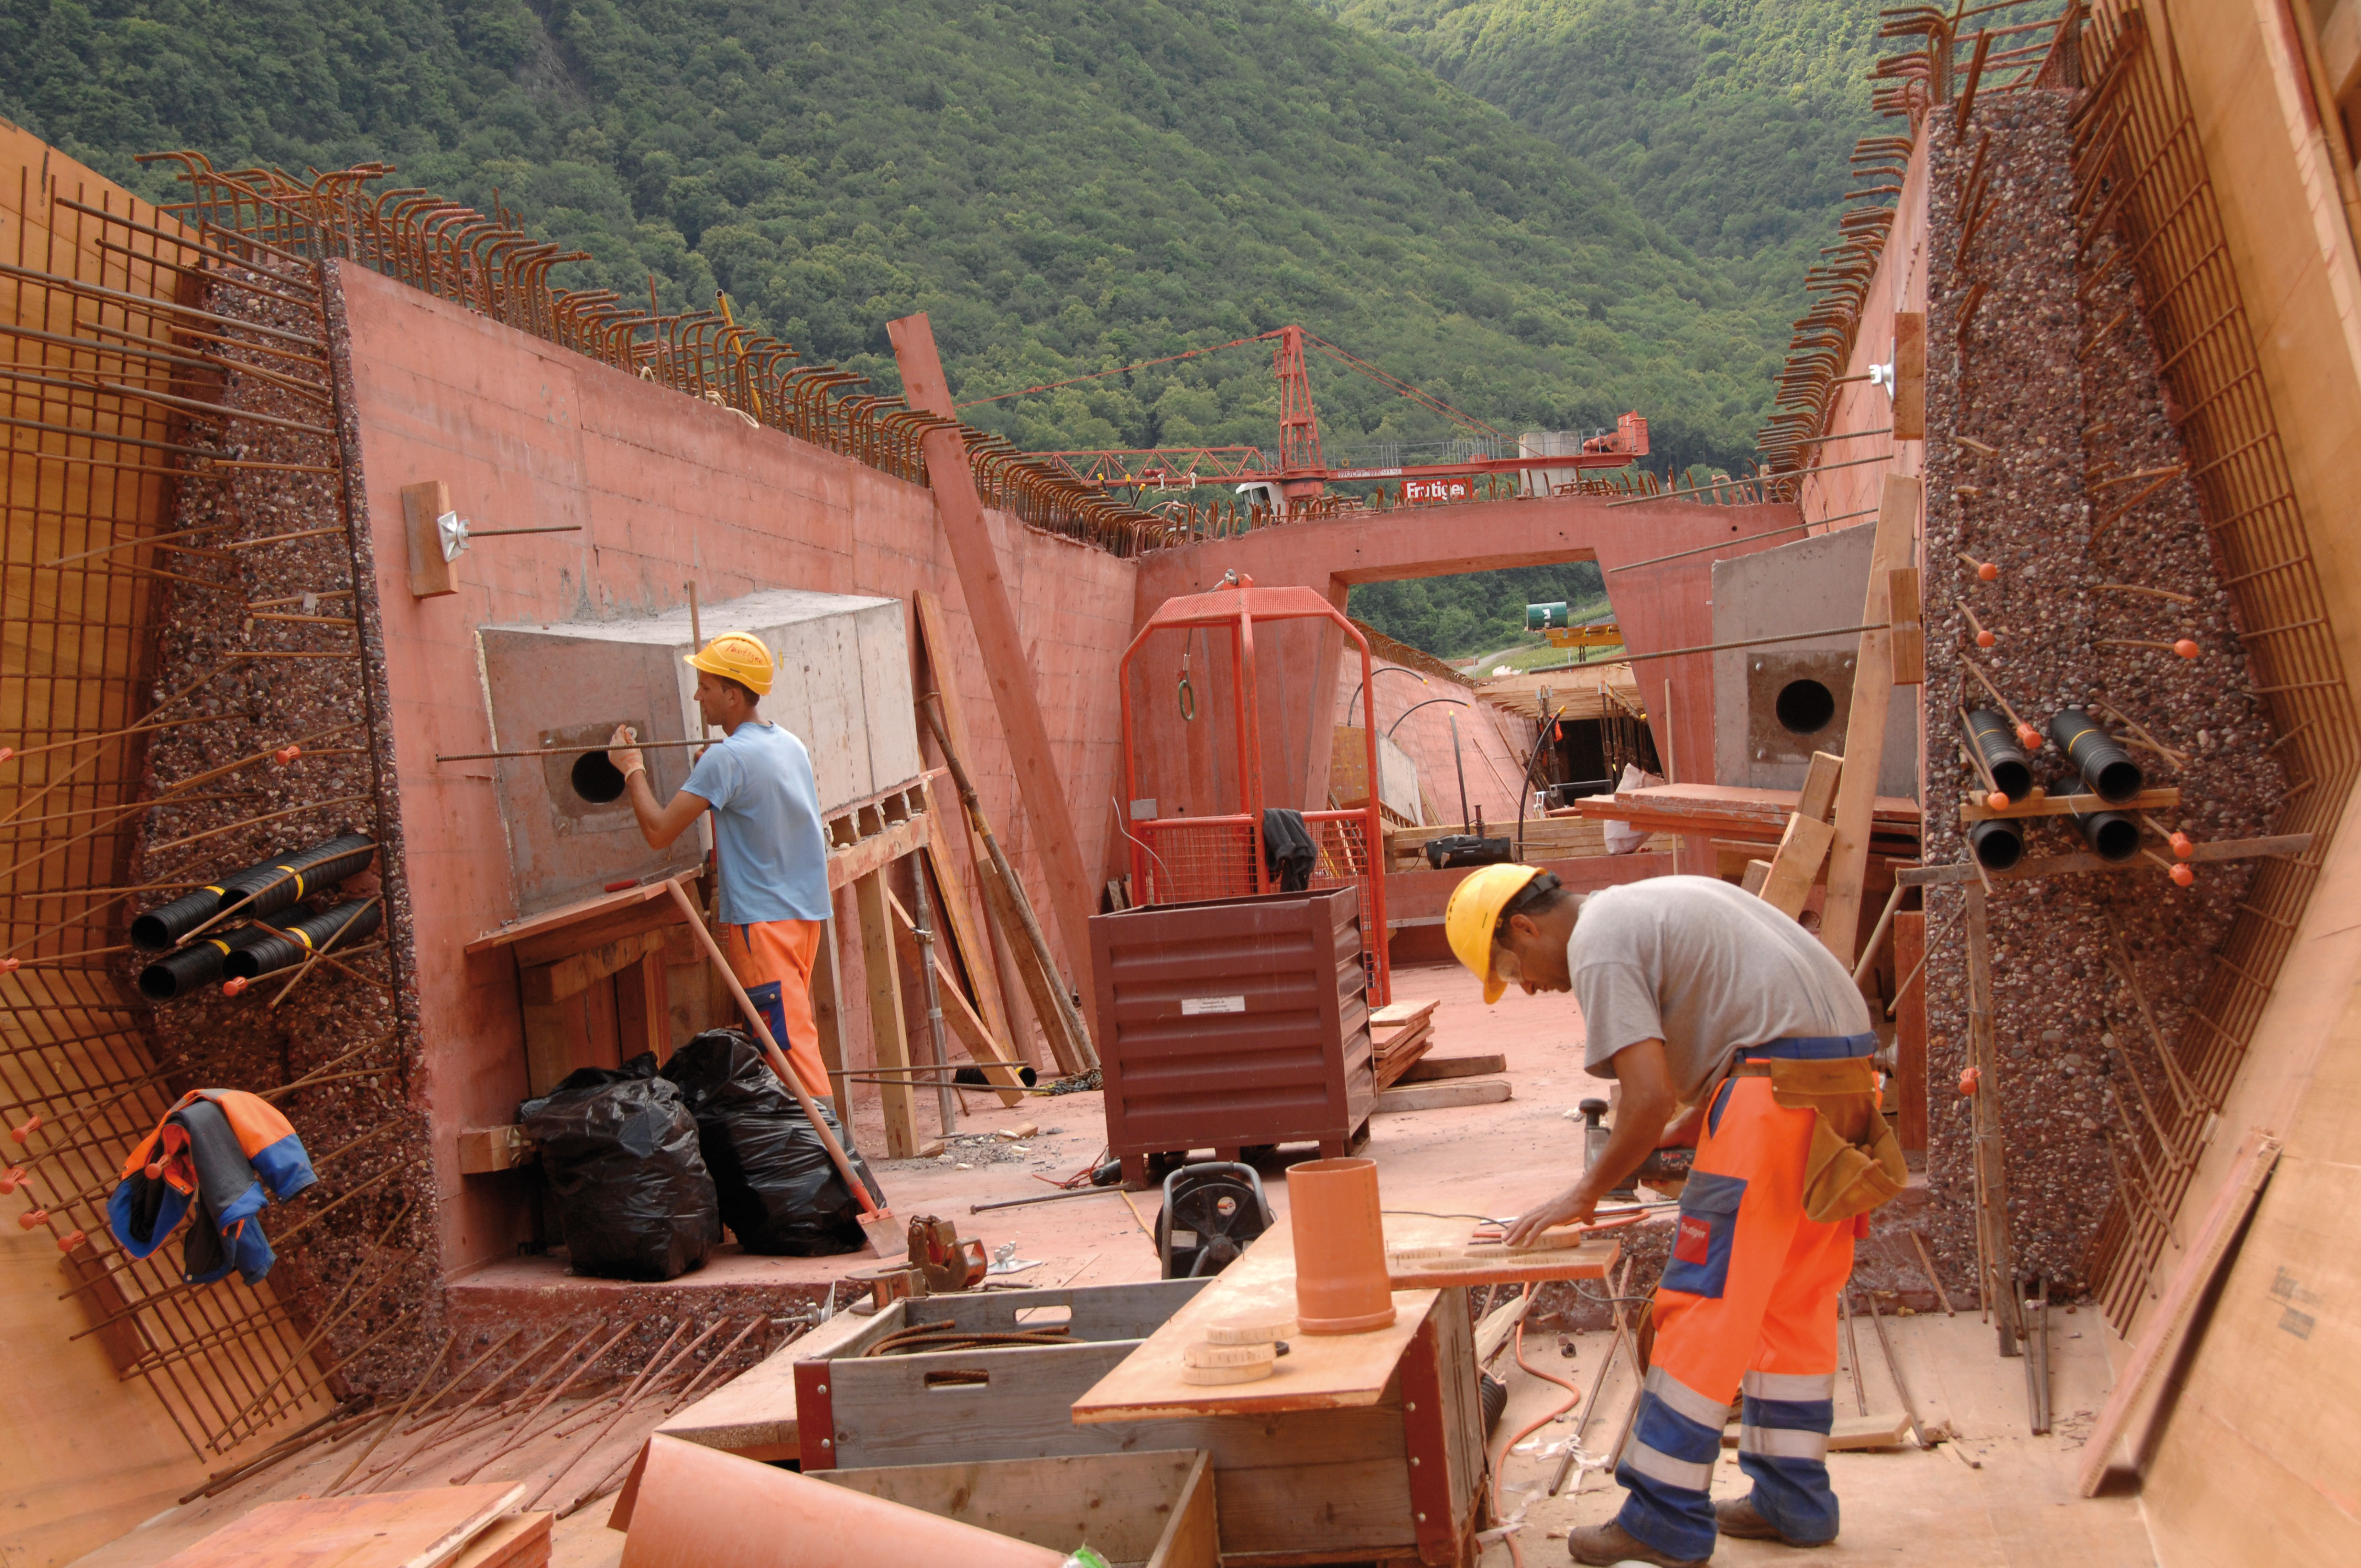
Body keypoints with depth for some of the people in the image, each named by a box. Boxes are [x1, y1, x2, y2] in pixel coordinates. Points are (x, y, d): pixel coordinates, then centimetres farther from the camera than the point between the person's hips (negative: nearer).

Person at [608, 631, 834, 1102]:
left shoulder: (727, 758, -15)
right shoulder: (791, 746, 11)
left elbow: (659, 831, -15)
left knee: (787, 1037, -7)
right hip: (807, 913, 9)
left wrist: (633, 770, -1)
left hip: (761, 921, -9)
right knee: (791, 1032, 13)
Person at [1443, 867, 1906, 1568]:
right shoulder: (1658, 903, 23)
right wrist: (1673, 1138, 22)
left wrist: (1585, 1193, -2)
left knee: (1706, 1304, -4)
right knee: (1795, 1301, 16)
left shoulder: (1598, 945, -6)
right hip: (1845, 1065, 10)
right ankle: (1793, 1501, 23)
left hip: (1780, 1091, -10)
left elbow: (1650, 1097, -15)